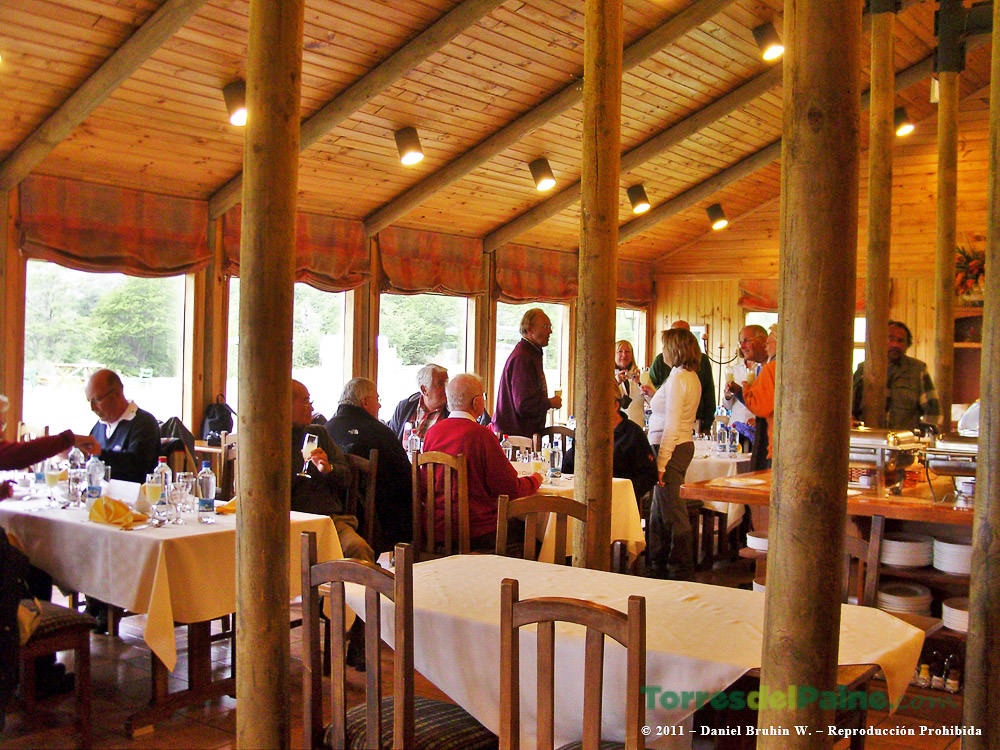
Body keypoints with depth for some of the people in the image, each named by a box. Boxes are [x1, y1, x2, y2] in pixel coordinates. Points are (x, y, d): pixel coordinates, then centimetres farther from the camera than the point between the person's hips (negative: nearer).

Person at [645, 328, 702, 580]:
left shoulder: (678, 378, -16)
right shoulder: (692, 377, 14)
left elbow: (672, 425, -20)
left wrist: (661, 462, -19)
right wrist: (654, 397, 21)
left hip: (671, 448, -10)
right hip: (683, 445, 10)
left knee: (672, 512, -2)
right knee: (659, 510, 16)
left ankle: (681, 571, 6)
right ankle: (657, 567, 26)